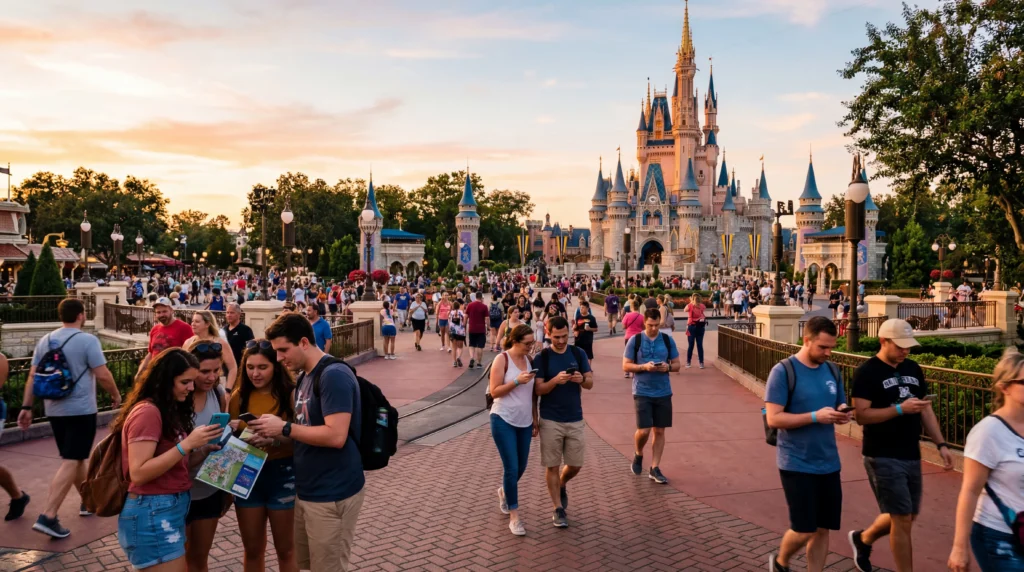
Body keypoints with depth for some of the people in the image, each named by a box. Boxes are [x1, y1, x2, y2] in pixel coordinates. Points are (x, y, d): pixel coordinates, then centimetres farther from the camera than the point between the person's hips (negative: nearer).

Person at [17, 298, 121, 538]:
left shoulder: (45, 340, 8)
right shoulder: (87, 340, -12)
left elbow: (32, 377, 8)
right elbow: (102, 375, -14)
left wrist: (27, 407, 12)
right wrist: (116, 395, 2)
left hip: (54, 410, 7)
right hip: (81, 410, -7)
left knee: (75, 457, 20)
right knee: (71, 462, -6)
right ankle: (47, 517, -13)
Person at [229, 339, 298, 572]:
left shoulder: (290, 394, -11)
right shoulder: (238, 397, 2)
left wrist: (274, 441, -32)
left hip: (282, 475, -4)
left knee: (285, 549, 11)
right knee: (252, 549, 16)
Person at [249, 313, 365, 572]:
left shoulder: (334, 375, -19)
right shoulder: (304, 377, 10)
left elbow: (335, 436, -27)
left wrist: (284, 428, -19)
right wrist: (274, 435, -1)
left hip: (332, 493, -9)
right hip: (307, 490, 10)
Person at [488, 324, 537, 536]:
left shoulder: (529, 359, 6)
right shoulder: (502, 359, -11)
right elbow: (494, 391, -13)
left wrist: (535, 419, 13)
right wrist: (517, 381, -23)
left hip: (524, 422, 6)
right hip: (503, 420, -6)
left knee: (521, 467, 15)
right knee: (511, 468, -5)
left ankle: (504, 491, 45)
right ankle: (514, 516, 7)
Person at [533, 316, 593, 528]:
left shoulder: (578, 354, 2)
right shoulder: (541, 358, -7)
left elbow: (590, 383, 0)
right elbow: (538, 390, -11)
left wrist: (582, 379, -23)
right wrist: (556, 380, -30)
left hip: (575, 419, 3)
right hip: (550, 421, -3)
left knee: (575, 465, 10)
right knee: (552, 466, 3)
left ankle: (561, 486, 40)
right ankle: (558, 509, 16)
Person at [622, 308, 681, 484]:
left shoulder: (668, 340, 4)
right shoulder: (634, 340, -4)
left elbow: (677, 364, 9)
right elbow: (626, 366, -3)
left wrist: (667, 367, -14)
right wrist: (644, 367, -20)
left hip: (663, 392, 3)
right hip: (642, 392, -3)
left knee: (660, 431, 6)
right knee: (644, 430, -8)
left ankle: (655, 468, 16)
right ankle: (638, 454, 24)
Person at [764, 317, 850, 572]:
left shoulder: (832, 371, 7)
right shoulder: (783, 371, -13)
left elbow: (840, 406, 17)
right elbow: (773, 418, -17)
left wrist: (843, 414, -7)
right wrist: (815, 416, -24)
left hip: (828, 464, 6)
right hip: (797, 465, -6)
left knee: (823, 529, 10)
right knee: (805, 530, -1)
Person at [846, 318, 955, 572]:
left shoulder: (913, 369, 9)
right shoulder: (867, 372, -13)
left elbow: (926, 409, 13)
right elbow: (862, 415, -18)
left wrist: (941, 444, 6)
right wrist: (900, 409, -25)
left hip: (911, 456, 7)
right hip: (883, 458, -7)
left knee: (906, 516, 16)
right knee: (903, 520, -4)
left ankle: (863, 539, 40)